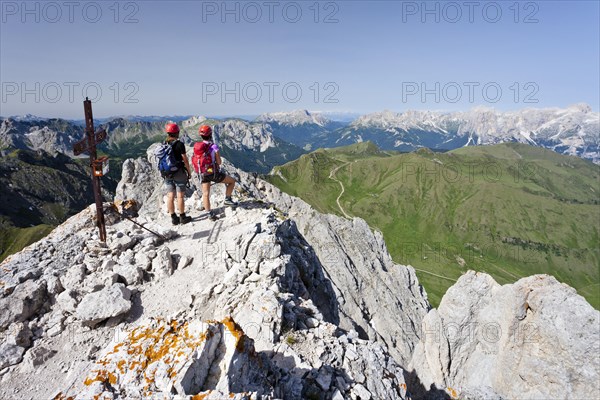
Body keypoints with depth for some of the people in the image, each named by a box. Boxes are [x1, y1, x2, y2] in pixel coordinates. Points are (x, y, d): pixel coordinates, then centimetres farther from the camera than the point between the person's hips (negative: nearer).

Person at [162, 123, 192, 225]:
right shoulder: (179, 144, -12)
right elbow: (185, 160, -11)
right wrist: (189, 172, 0)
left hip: (168, 173, 5)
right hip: (179, 172, -5)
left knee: (170, 196, 7)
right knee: (180, 196, 1)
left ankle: (173, 218, 15)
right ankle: (182, 217, 9)